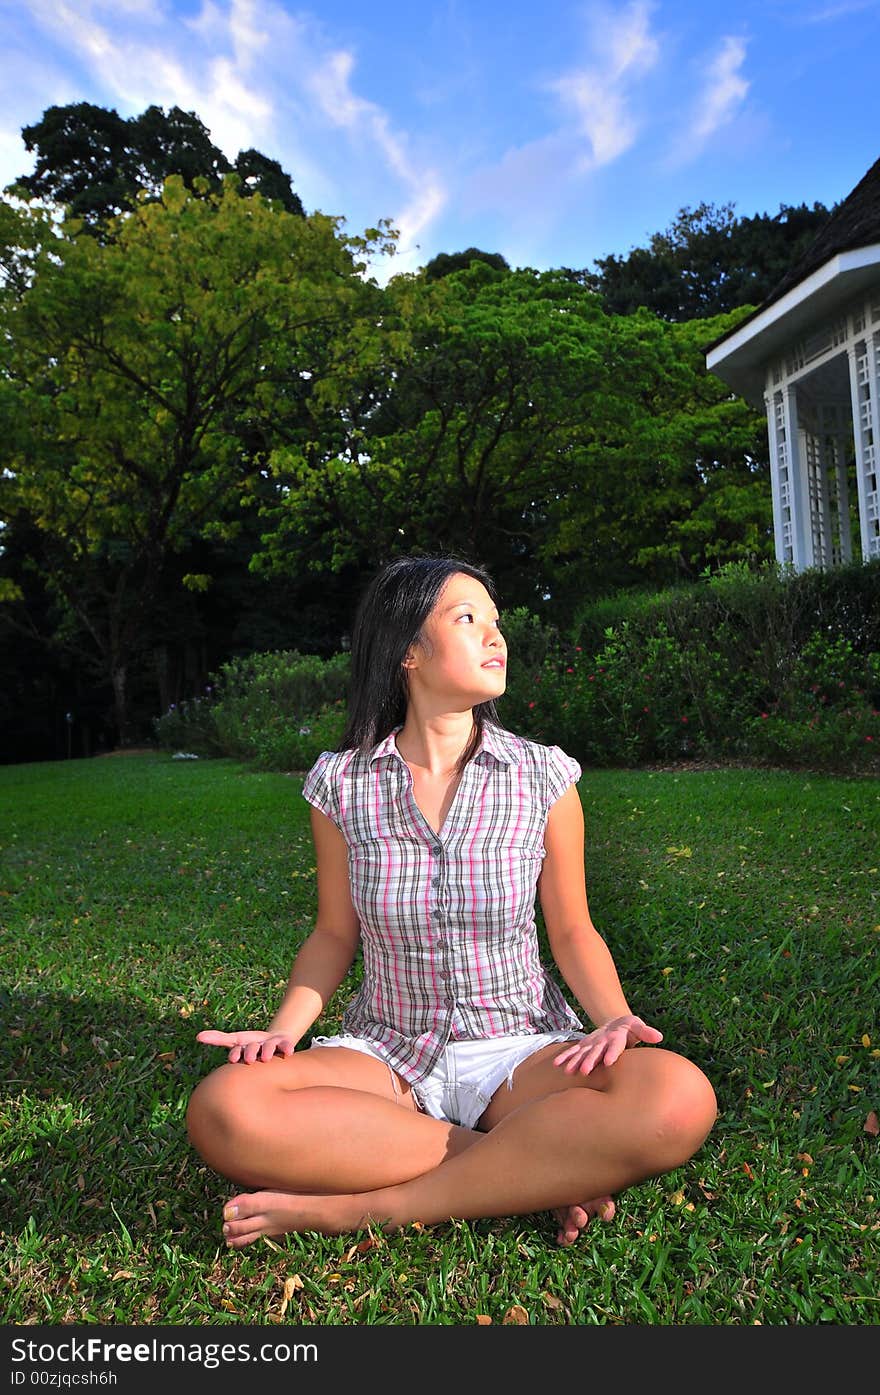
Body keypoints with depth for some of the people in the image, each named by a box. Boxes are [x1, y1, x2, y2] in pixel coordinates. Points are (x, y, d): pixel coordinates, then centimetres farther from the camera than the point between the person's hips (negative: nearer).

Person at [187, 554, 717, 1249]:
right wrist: (283, 1030, -10)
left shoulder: (544, 776, -3)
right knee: (224, 1109, -29)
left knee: (679, 1100, -30)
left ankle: (363, 1205, -20)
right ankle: (540, 1173, -18)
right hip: (386, 1053, 1)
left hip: (518, 1049, 0)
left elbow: (572, 931, 4)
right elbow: (334, 935, 7)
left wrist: (614, 1019, -15)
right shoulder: (342, 783, -2)